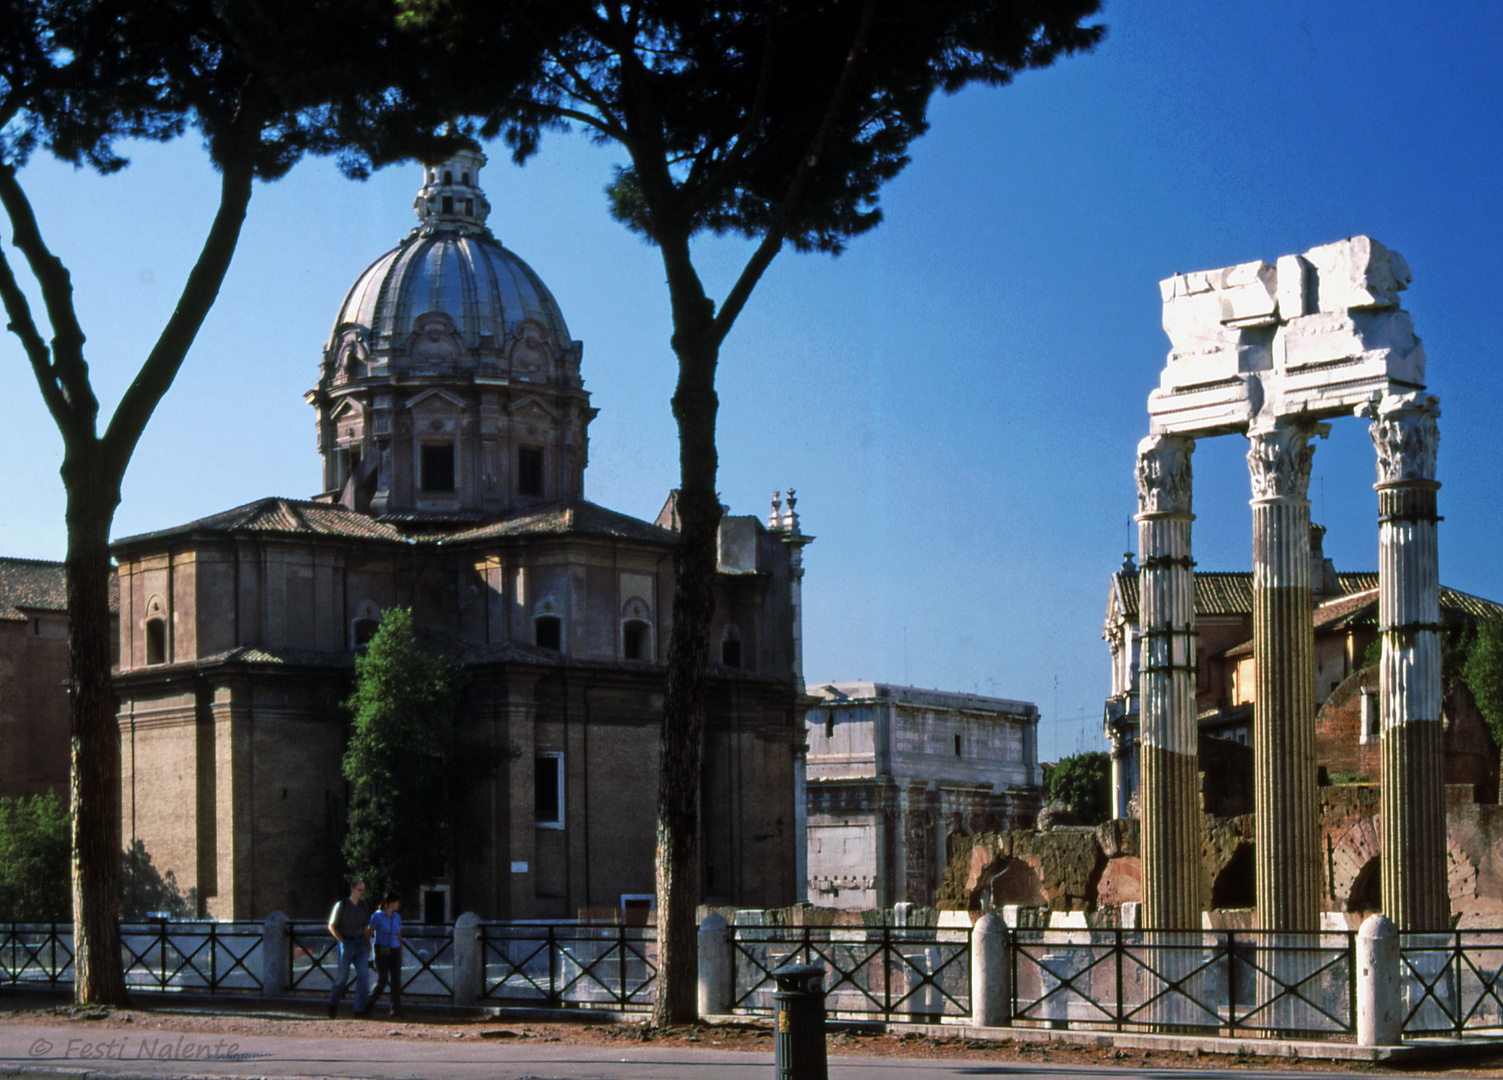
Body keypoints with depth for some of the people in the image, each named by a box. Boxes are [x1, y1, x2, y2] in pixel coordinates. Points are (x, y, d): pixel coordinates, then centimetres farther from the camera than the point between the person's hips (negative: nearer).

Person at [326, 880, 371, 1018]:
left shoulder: (363, 906, 11)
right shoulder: (342, 905, -3)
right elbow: (331, 926, 0)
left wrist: (367, 947, 11)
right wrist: (342, 941, -8)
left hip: (359, 943, 4)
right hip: (346, 943, -4)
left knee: (362, 974, -8)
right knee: (342, 975, 0)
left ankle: (360, 1009, -7)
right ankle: (333, 1004, 21)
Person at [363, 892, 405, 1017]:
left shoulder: (396, 917, 11)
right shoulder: (377, 916, -6)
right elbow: (369, 934, -5)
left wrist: (401, 954, 17)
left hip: (394, 951, 5)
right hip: (382, 951, -5)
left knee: (396, 980, -3)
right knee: (382, 980, -8)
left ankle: (396, 1009, -2)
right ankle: (370, 1003, 15)